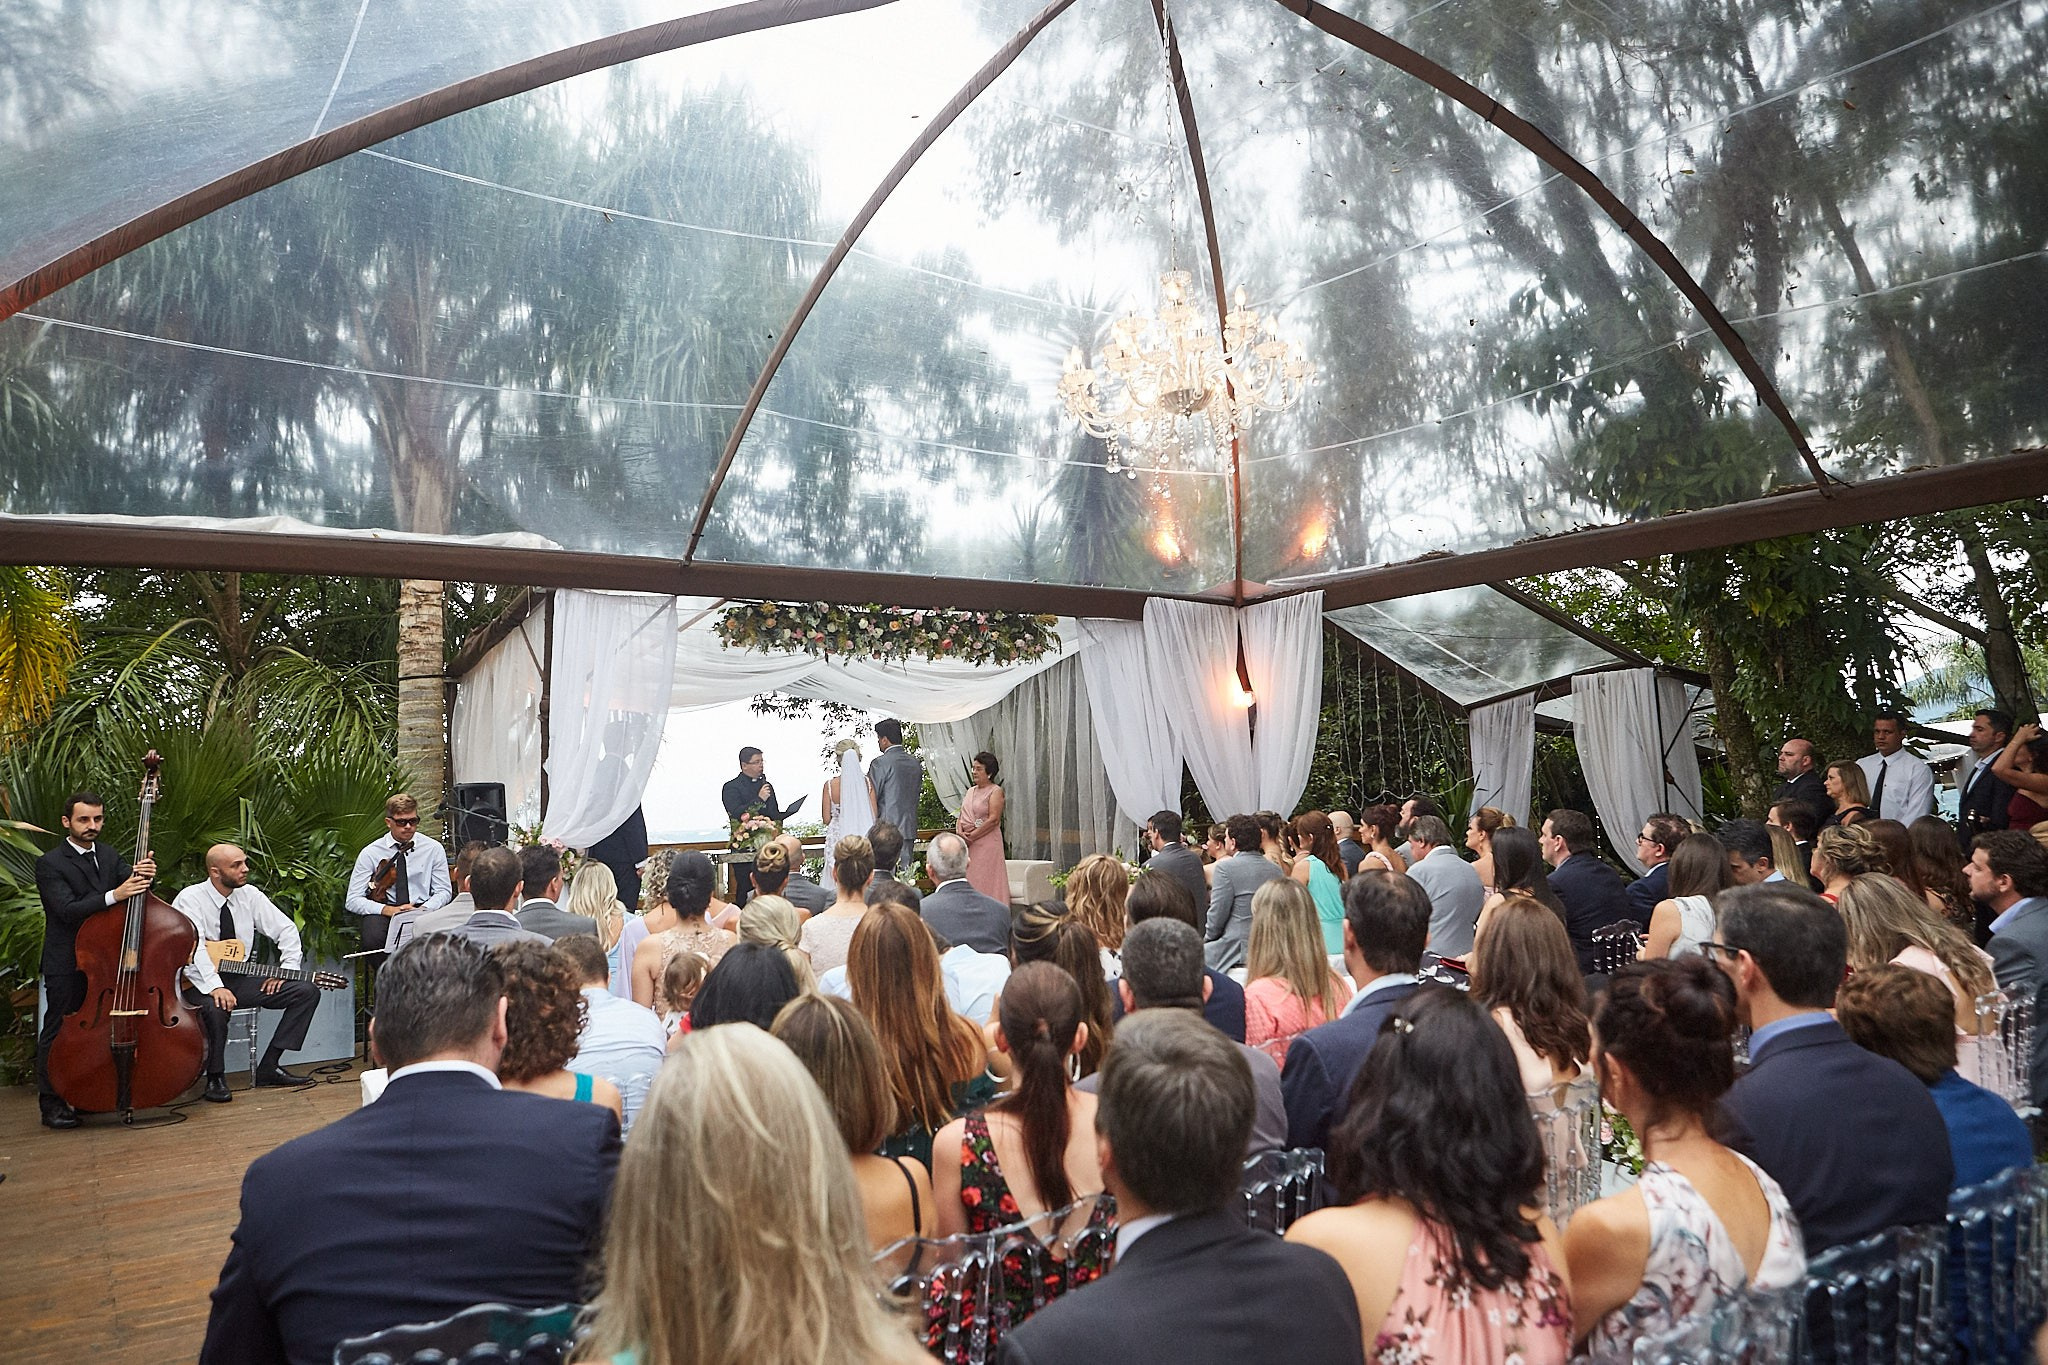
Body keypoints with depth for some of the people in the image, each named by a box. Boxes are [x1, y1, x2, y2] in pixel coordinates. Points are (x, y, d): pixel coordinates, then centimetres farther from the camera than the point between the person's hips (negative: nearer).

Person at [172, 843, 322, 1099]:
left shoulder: (249, 895, 4)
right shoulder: (190, 899, -12)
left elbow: (286, 929, 8)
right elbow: (193, 949, -26)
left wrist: (287, 968, -7)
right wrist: (215, 987, -38)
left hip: (238, 979, 6)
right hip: (197, 983, -6)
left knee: (307, 991, -10)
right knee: (214, 1008, -40)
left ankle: (269, 1066, -6)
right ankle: (215, 1078, -15)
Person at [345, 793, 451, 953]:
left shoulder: (433, 849, 4)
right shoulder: (370, 853, 1)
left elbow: (444, 892, 7)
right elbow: (353, 901, -3)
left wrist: (424, 909, -15)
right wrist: (388, 910, -19)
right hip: (382, 912, 0)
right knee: (374, 938, -34)